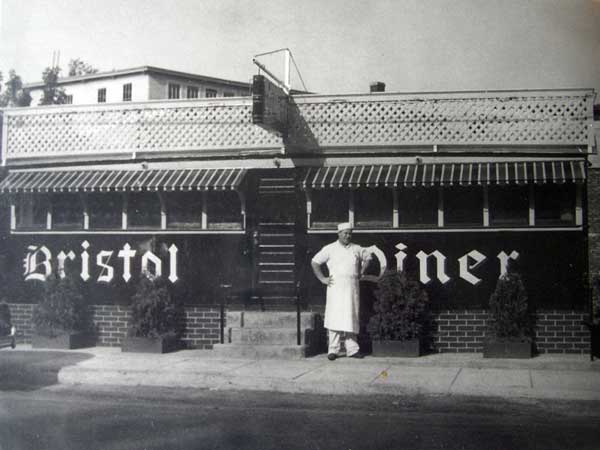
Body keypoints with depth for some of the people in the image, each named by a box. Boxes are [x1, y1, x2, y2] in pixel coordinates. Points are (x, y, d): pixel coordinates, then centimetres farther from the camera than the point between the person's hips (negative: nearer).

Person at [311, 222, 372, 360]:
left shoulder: (357, 249, 10)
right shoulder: (330, 249, 2)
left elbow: (367, 257, 27)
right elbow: (315, 262, 6)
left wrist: (360, 272, 16)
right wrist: (322, 278, 0)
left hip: (352, 287, 3)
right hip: (335, 287, -3)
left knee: (351, 317, 3)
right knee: (334, 317, -6)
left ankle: (352, 349, 8)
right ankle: (333, 350, -3)